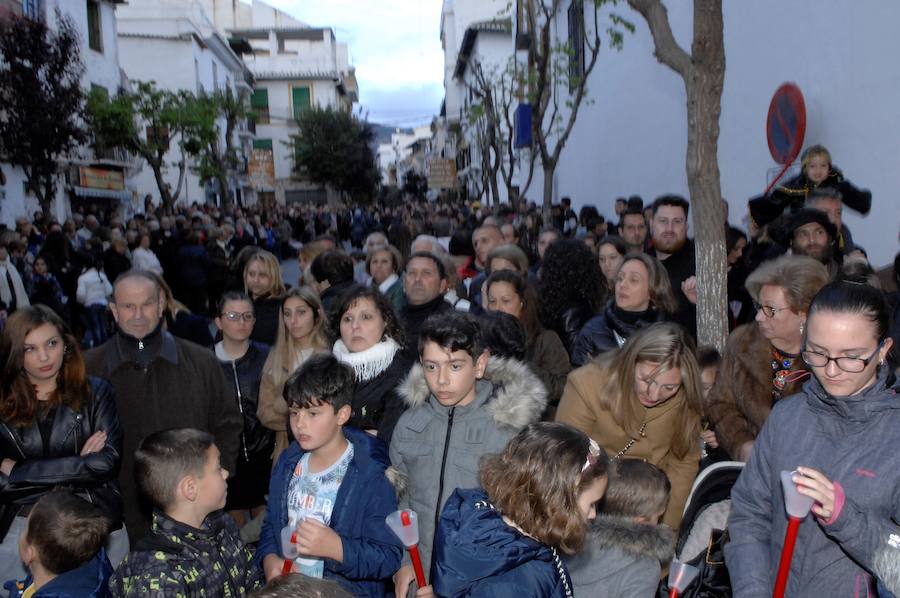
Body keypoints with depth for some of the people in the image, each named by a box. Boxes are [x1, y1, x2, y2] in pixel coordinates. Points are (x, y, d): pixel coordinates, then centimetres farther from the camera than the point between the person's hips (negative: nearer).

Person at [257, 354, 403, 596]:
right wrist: (269, 559, -2)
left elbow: (389, 557, -14)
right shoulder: (288, 464, 7)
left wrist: (336, 548, -24)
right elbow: (271, 524, 15)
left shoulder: (370, 476, -13)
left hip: (349, 591, -5)